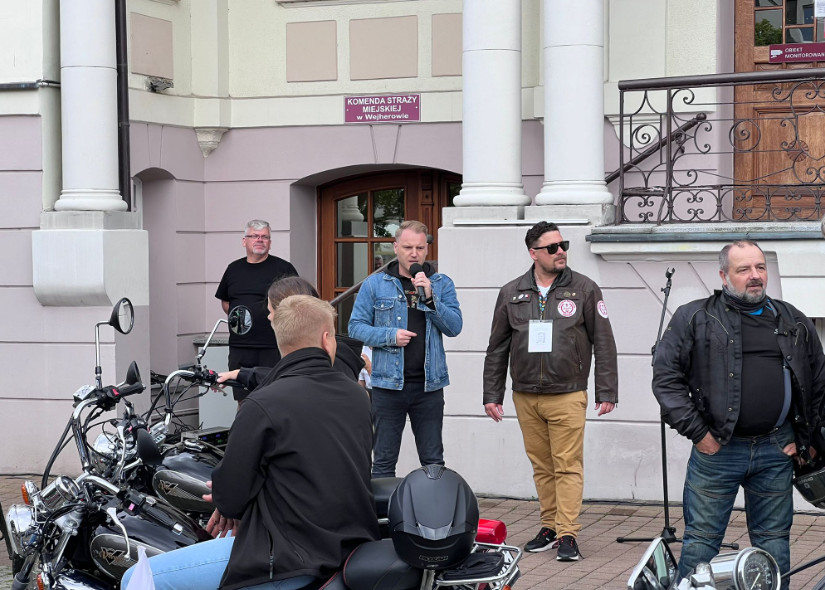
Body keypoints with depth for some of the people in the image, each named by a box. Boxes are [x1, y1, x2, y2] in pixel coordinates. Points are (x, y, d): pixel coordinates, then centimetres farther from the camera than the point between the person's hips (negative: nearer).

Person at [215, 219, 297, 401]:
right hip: (239, 349, 4)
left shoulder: (283, 268, 1)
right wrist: (235, 318, 9)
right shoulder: (234, 269, 14)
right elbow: (224, 301, 26)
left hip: (274, 347, -4)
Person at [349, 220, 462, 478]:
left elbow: (454, 327, -2)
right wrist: (390, 336, -12)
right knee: (383, 461, 5)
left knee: (433, 461, 6)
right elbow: (356, 326, 3)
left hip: (429, 384, 1)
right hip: (388, 384, -1)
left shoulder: (442, 284, 8)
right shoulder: (375, 284, 5)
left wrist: (429, 298, -14)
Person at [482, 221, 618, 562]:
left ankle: (568, 535, -6)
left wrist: (606, 392, -3)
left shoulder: (584, 289, 2)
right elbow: (497, 349, 13)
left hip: (567, 396, -3)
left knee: (568, 467, -7)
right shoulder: (511, 294, 8)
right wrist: (492, 395, 9)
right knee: (541, 467, 10)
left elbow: (604, 344, 2)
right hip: (525, 397, 3)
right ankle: (549, 528, 19)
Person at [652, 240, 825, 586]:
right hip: (715, 450, -3)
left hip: (776, 452, 3)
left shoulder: (794, 322, 11)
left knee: (774, 541, 11)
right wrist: (697, 432, -9)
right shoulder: (694, 318, 0)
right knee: (701, 539, 3)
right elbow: (665, 376, -4)